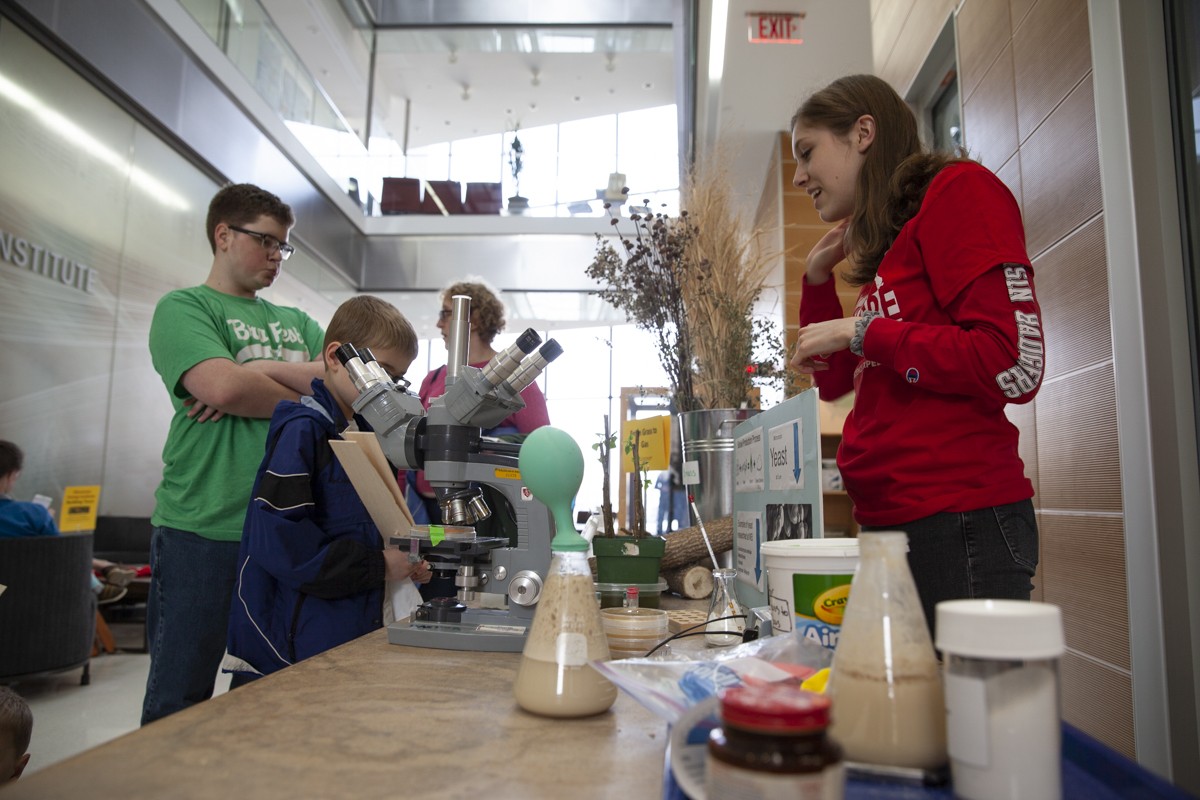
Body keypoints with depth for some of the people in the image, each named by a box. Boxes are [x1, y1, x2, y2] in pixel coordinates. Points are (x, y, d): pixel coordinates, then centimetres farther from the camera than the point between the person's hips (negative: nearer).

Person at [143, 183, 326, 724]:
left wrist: (261, 371, -9)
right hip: (202, 530, -5)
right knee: (180, 701, 4)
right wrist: (305, 395, -2)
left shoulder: (297, 323, 18)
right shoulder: (183, 308, 2)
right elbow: (222, 385, -17)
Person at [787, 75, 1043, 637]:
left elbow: (1016, 367, -17)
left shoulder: (959, 190, -5)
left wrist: (861, 331, -11)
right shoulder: (892, 239, 18)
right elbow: (835, 380, 25)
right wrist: (818, 279, 15)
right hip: (892, 519, 8)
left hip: (959, 522, -8)